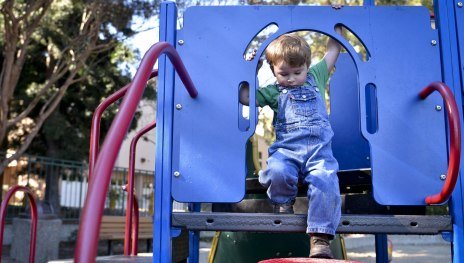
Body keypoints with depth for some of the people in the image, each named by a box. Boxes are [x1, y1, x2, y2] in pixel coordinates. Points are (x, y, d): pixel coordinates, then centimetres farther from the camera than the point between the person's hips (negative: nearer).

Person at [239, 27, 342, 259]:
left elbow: (332, 52, 33)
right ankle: (283, 204, -1)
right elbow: (244, 96, 16)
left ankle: (320, 238, -24)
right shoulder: (273, 91, 20)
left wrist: (337, 26, 36)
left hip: (319, 148, 1)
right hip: (286, 148, 0)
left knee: (326, 181, -28)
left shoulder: (315, 77, 24)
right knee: (277, 171, -34)